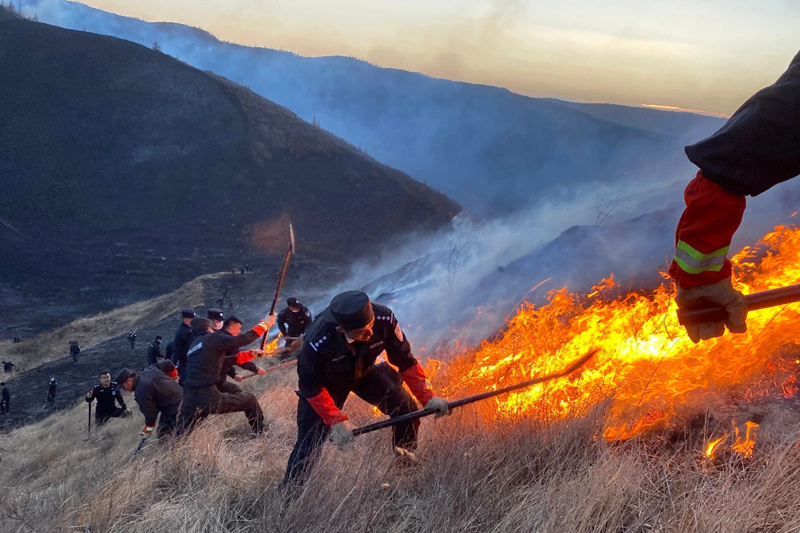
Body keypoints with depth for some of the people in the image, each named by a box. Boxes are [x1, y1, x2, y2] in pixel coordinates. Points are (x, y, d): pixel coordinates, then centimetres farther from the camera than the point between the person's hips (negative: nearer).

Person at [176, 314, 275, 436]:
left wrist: (252, 354, 30)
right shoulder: (213, 338, 1)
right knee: (250, 400, 12)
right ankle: (261, 434, 22)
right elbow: (242, 339, -6)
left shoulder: (194, 345, 22)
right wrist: (264, 324, 4)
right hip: (210, 398, -6)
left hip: (190, 401, 7)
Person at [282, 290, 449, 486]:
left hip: (367, 371, 3)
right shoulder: (316, 343, -41)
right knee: (310, 440, -8)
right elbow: (311, 387, -24)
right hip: (326, 381, -3)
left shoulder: (384, 319, -34)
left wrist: (427, 397, -19)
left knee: (406, 409, -7)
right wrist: (336, 420, -27)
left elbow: (405, 360, -19)